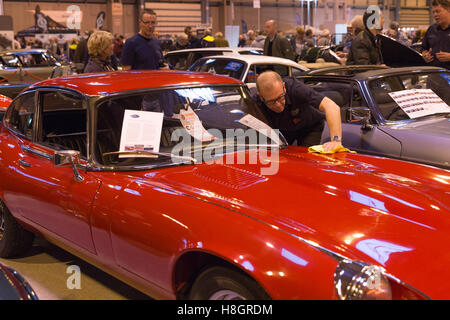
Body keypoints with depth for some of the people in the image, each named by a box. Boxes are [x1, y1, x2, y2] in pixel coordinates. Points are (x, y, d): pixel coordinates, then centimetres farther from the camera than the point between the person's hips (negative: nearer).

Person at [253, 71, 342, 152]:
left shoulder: (295, 89, -41)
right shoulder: (255, 104, -33)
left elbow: (332, 107, -47)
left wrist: (336, 141, -58)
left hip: (309, 127, -2)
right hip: (281, 131, 2)